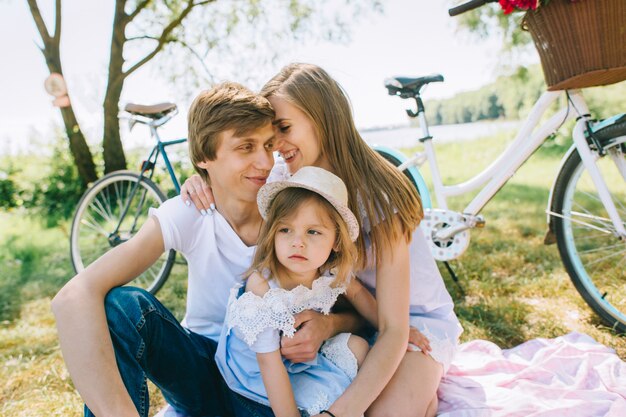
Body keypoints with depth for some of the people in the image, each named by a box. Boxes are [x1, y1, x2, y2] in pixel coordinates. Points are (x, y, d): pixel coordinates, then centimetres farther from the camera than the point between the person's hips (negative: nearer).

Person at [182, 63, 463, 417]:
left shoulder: (377, 196, -29)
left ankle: (424, 388, 7)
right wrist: (201, 189, -26)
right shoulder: (287, 179, -13)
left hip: (416, 319, -5)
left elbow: (394, 330, -31)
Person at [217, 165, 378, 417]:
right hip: (257, 371, -6)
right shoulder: (261, 285, -33)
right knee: (325, 397, -23)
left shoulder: (332, 270, -17)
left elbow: (357, 293, 7)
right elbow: (269, 363, -30)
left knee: (358, 346, -4)